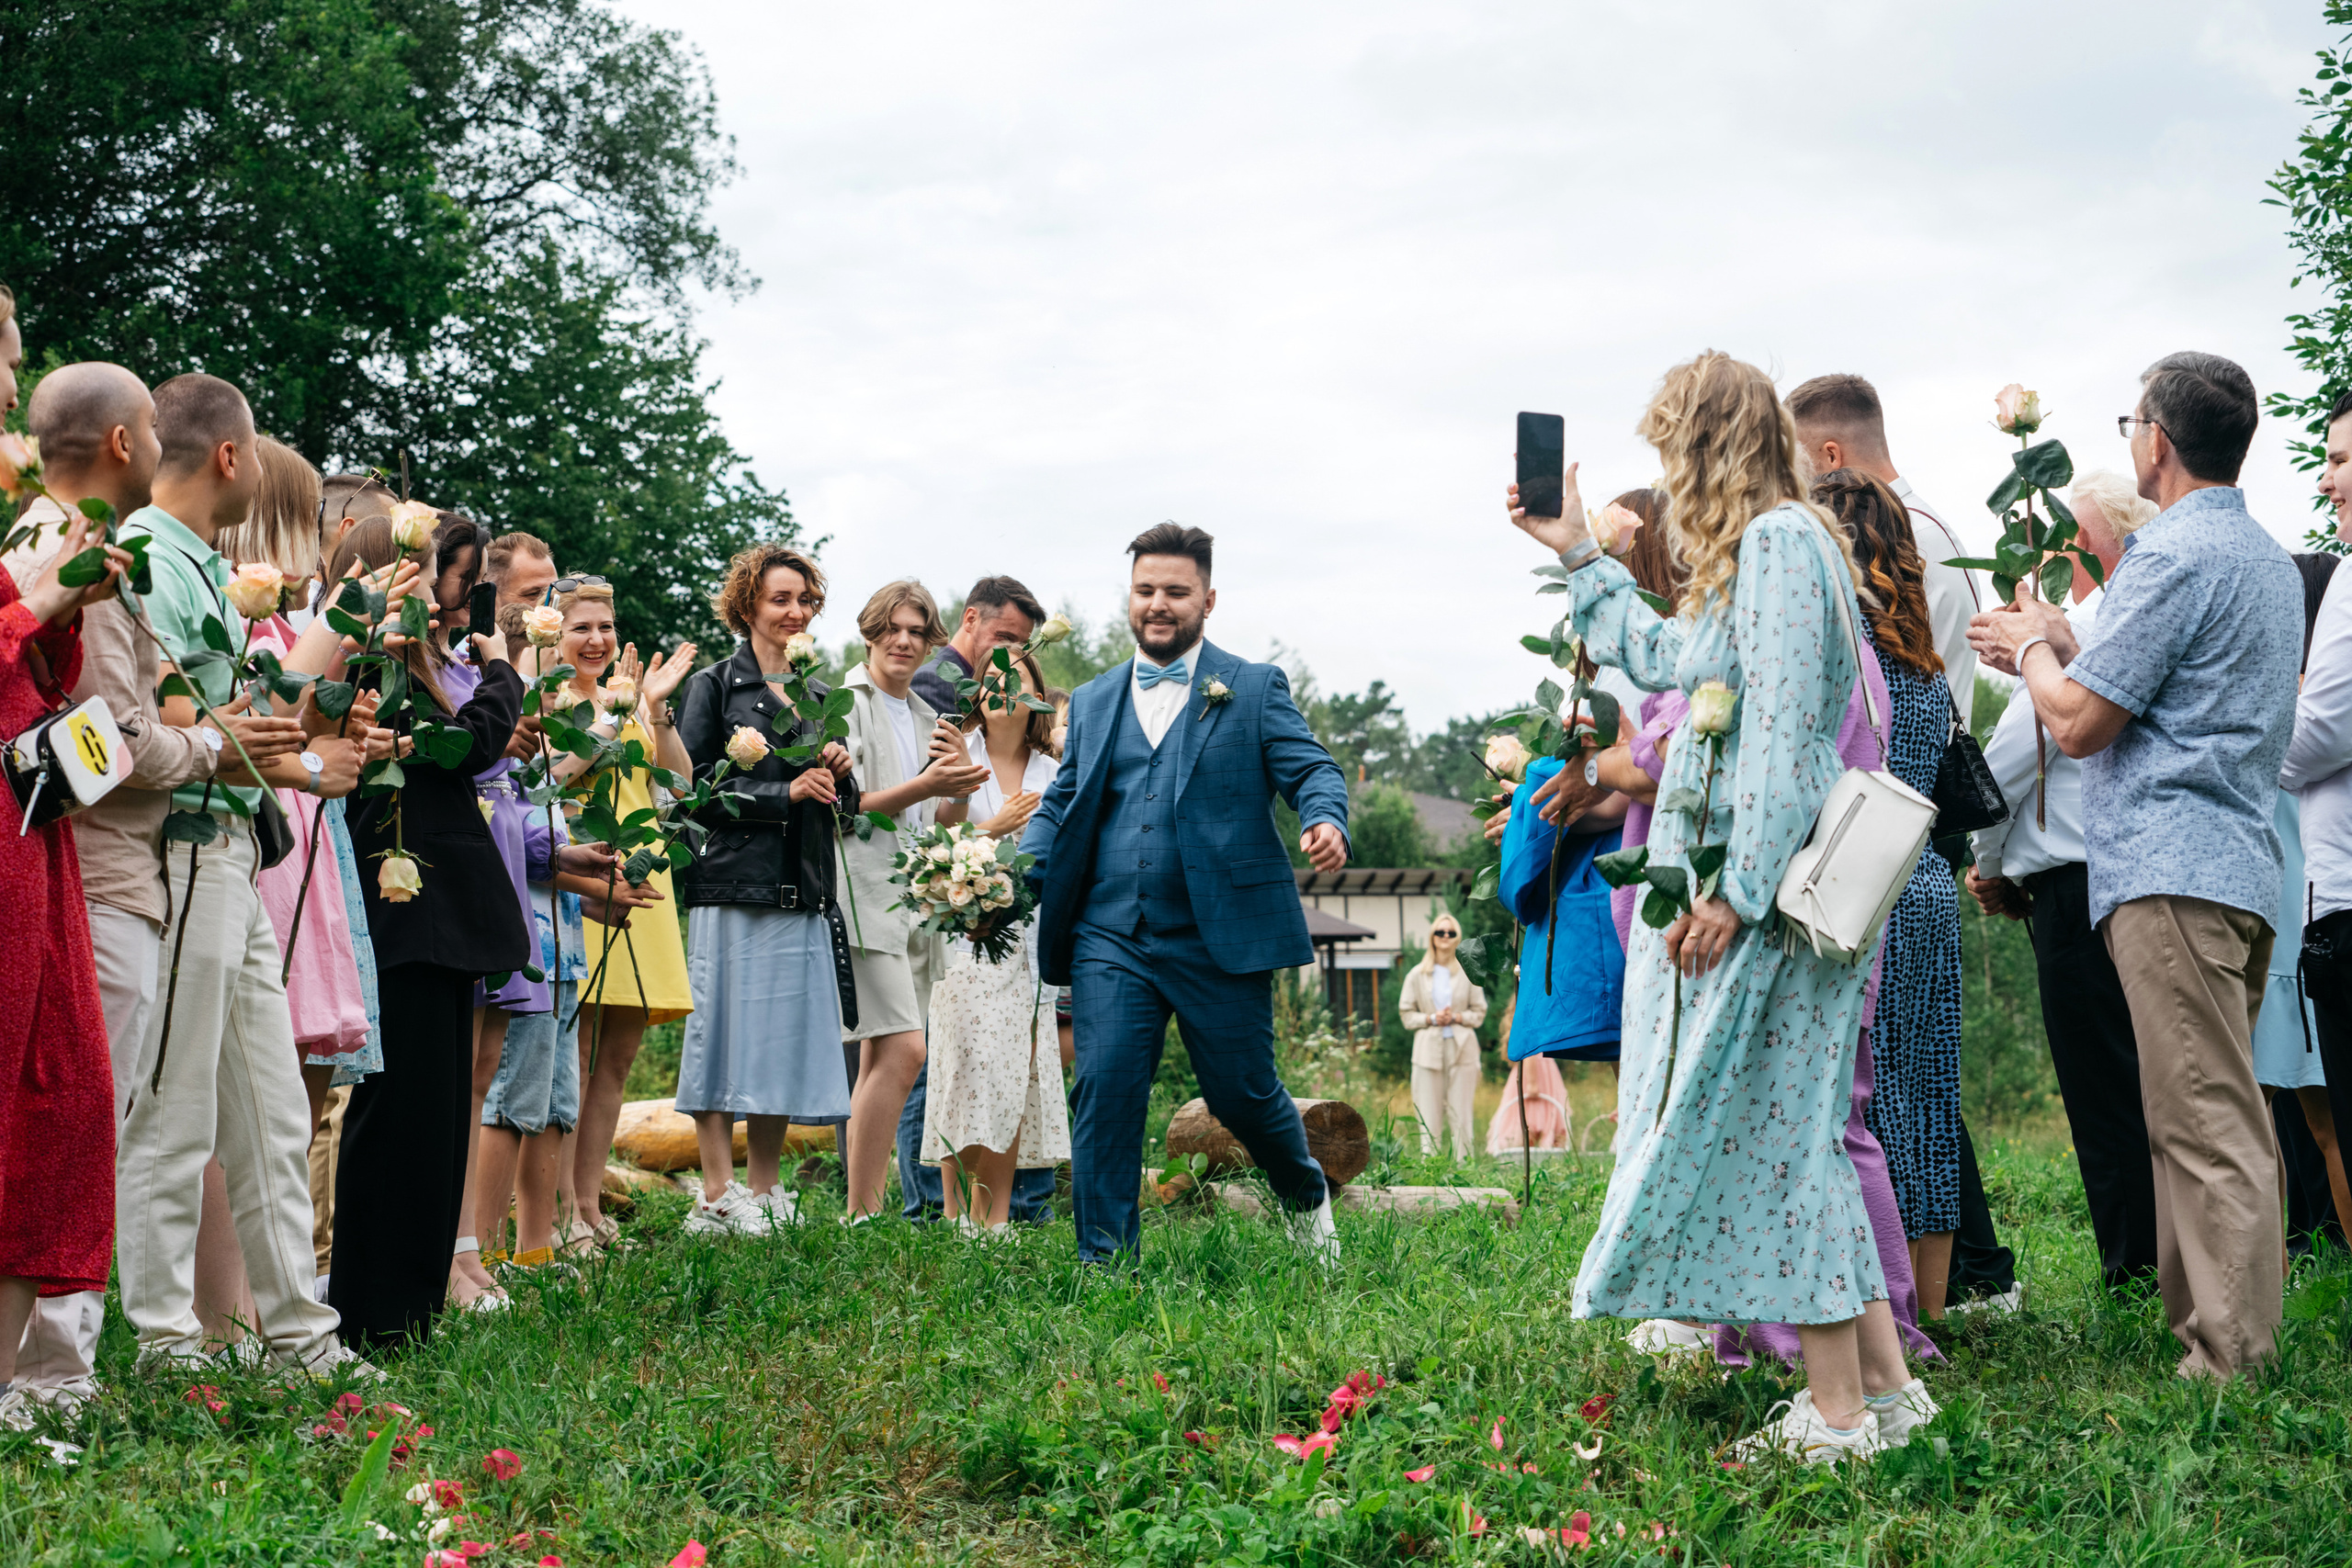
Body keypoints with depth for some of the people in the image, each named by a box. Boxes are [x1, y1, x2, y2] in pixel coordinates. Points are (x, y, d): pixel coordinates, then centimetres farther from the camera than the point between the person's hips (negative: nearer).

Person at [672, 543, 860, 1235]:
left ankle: (764, 1191, 14)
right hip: (734, 886, -5)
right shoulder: (715, 687, 2)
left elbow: (844, 808, 20)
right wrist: (787, 792, -11)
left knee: (788, 1038, 6)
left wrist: (838, 773, -1)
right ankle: (717, 1197, -1)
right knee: (728, 1035, -5)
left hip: (804, 893, 5)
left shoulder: (820, 697, 18)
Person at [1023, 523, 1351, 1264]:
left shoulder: (1254, 690, 6)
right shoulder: (1093, 701, 16)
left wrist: (1325, 820, -27)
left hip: (1220, 938, -2)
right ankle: (1105, 1265, 0)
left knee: (1242, 1092, 6)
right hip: (1110, 939, 3)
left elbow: (1311, 768, -3)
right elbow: (1060, 804, 14)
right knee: (1105, 1091, -8)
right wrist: (1016, 879, -4)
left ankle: (1307, 1198, 36)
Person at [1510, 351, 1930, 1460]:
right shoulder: (1758, 548, 18)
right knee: (1786, 1136, 11)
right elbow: (1662, 659, 32)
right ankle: (1880, 1385, 14)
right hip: (1740, 882, 10)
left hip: (1763, 894, -10)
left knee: (1770, 1133, -6)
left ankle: (1840, 1411, -2)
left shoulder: (1779, 542, -13)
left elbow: (1782, 727, -20)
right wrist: (1577, 555, 35)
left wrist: (1734, 891, -23)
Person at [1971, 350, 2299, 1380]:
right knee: (2216, 1121, 12)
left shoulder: (2172, 558, -12)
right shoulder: (2270, 561, 20)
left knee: (2206, 1127, -10)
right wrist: (2060, 647, 25)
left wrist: (2034, 646, 6)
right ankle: (2222, 1340, 15)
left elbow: (2078, 723, -12)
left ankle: (2230, 1364, -10)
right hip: (2242, 866, 10)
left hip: (2170, 873, -10)